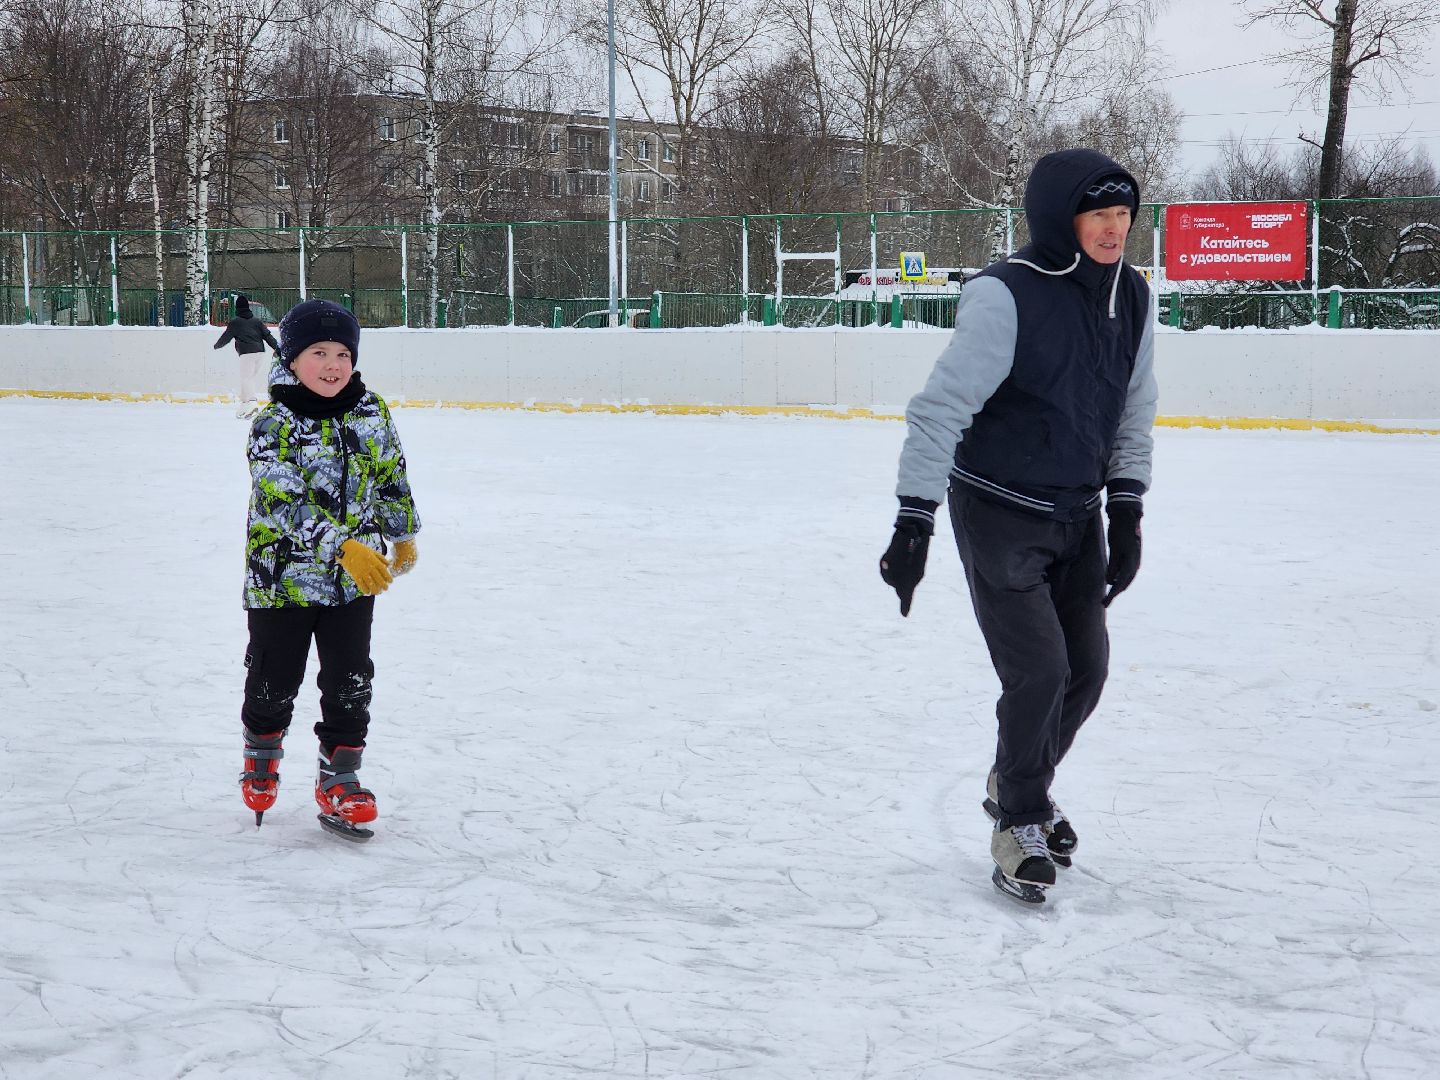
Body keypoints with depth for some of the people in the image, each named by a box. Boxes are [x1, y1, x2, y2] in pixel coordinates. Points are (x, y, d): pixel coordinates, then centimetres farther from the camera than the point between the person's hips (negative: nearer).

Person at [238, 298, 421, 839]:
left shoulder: (371, 411, -1)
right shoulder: (273, 427, -16)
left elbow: (392, 475, 14)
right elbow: (286, 503, -28)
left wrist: (402, 535, 21)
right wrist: (342, 546, -38)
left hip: (354, 581, 3)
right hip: (283, 576, -3)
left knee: (349, 686, 3)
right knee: (274, 683, 11)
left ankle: (338, 780, 18)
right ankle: (261, 754, 40)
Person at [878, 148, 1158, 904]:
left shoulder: (1130, 297, -1)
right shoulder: (1005, 297, -22)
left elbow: (1133, 412, 8)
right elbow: (941, 408, -23)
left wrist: (1126, 512, 5)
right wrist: (913, 522, -25)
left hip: (1076, 515, 7)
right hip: (998, 514, -7)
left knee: (1086, 668, 12)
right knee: (1038, 671, -10)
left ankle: (1018, 785, 38)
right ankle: (1020, 823, 11)